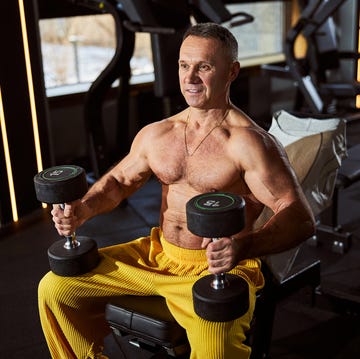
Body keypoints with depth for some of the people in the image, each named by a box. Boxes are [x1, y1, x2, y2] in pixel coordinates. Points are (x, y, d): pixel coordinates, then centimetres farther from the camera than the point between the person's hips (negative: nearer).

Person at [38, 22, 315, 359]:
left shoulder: (249, 142, -15)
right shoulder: (156, 134, 6)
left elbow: (300, 218, -19)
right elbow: (119, 179, 21)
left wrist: (244, 246, -38)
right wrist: (83, 209, 0)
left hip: (214, 269, -6)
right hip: (156, 254, 7)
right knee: (55, 287, 3)